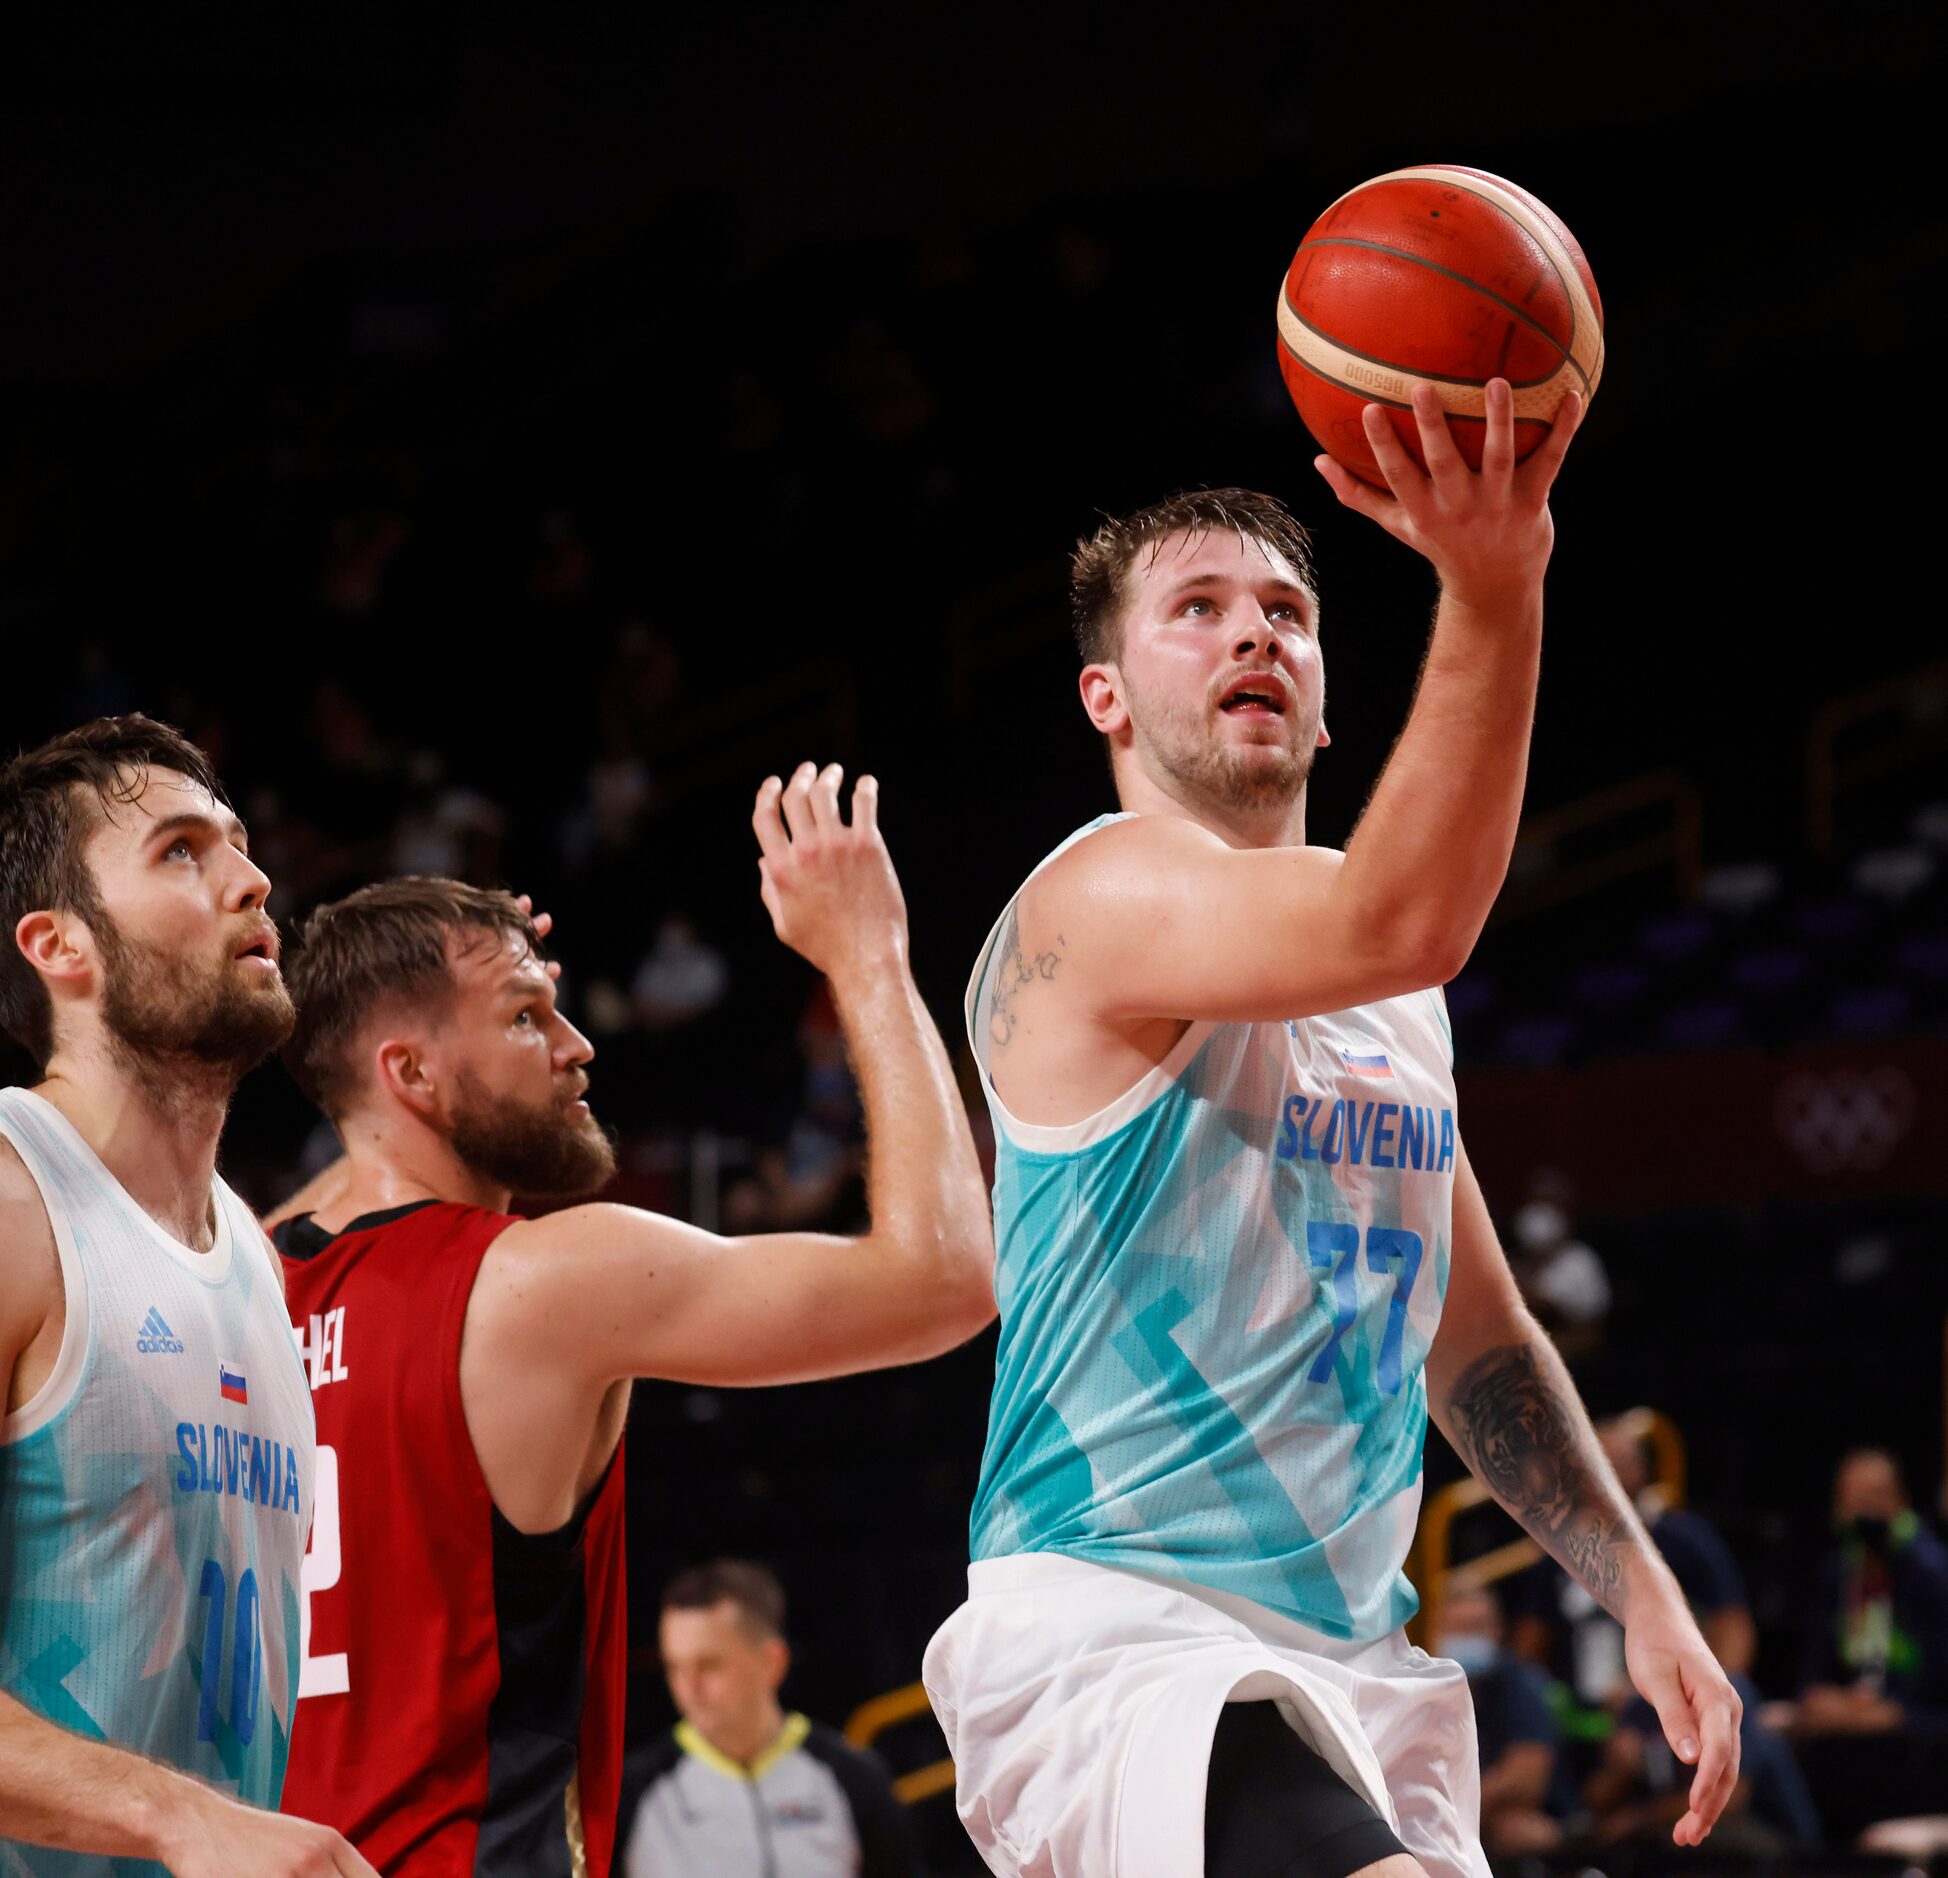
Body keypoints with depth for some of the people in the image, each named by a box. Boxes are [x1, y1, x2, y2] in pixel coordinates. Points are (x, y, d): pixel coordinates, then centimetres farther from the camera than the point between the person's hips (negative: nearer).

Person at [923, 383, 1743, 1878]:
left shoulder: (1392, 1012, 19)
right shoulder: (1102, 899, -10)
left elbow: (1474, 1344, 27)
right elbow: (1397, 923, -30)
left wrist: (1641, 1589, 18)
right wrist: (1491, 592, -42)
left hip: (1343, 1651, 9)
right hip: (1108, 1630, -9)